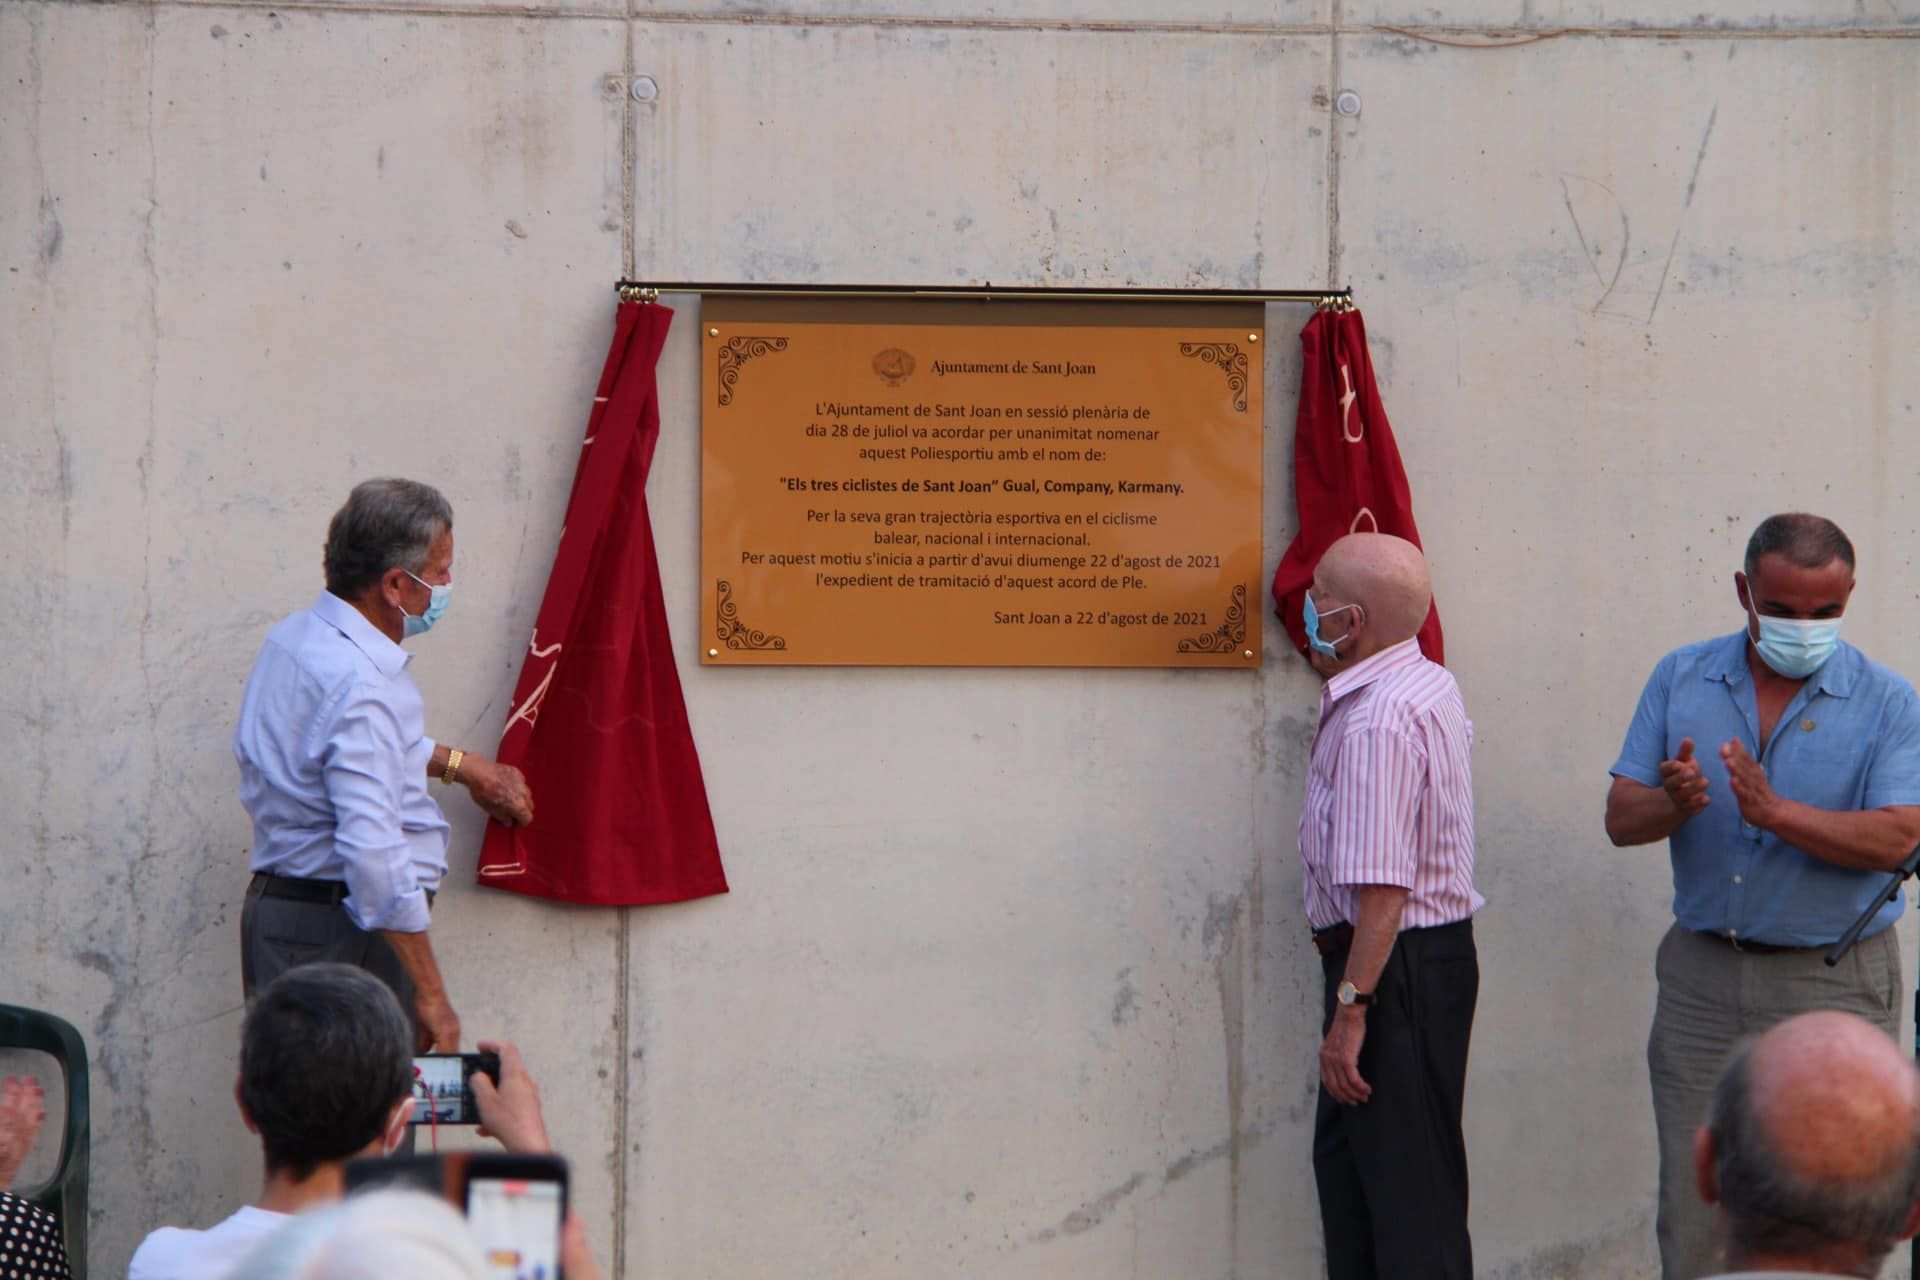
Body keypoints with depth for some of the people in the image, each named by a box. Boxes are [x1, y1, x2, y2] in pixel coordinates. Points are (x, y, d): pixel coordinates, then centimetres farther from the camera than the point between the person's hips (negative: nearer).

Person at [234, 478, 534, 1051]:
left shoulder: (295, 637, 12)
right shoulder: (359, 684, -20)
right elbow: (374, 853, -26)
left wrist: (460, 764, 37)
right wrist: (431, 993, -22)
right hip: (342, 935, -10)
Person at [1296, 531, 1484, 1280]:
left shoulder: (1376, 723, -22)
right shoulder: (1432, 687, 10)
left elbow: (1383, 887, -27)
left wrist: (1351, 1007, -25)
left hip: (1397, 965, -10)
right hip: (1438, 946, 10)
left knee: (1408, 1195, -5)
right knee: (1345, 1162, 19)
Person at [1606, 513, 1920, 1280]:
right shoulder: (1681, 679, 6)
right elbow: (1621, 818, 1)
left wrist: (1775, 812, -27)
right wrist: (1675, 804, -21)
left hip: (1832, 984, -2)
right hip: (1701, 977, 3)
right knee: (1692, 1209, 4)